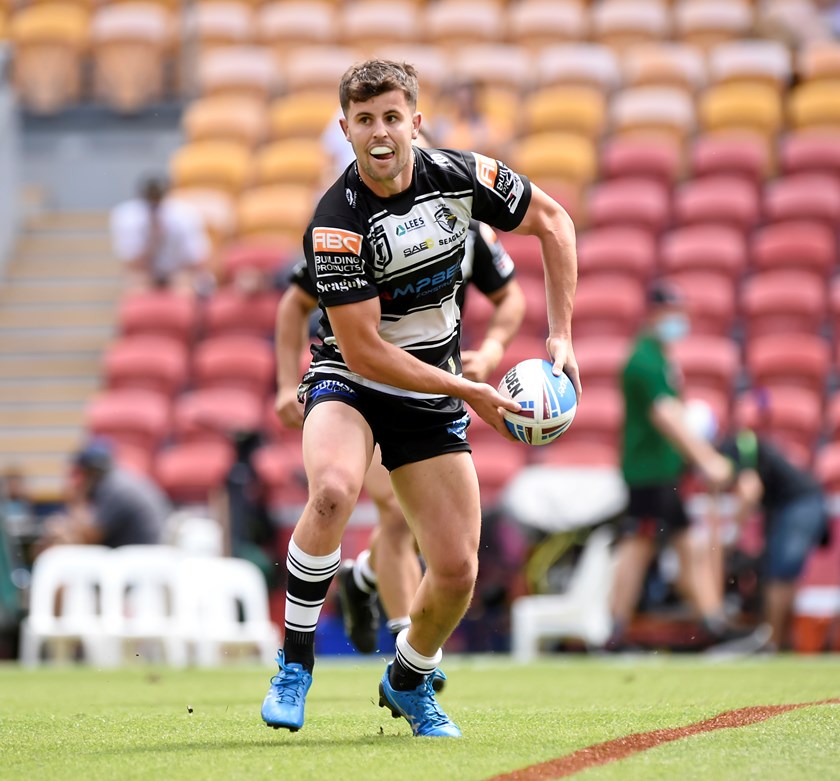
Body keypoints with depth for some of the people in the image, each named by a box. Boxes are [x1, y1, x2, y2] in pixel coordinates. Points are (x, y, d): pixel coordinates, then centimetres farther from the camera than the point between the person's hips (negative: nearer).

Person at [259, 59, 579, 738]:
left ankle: (410, 682, 29)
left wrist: (561, 335, 0)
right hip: (348, 379, -4)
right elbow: (363, 351, -22)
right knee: (334, 490, -37)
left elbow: (551, 220, 7)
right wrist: (469, 392, -22)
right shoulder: (336, 223, -23)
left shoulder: (462, 177, -10)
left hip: (431, 399, 4)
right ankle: (294, 668, -19)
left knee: (458, 572, -4)